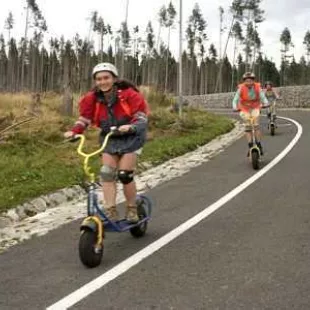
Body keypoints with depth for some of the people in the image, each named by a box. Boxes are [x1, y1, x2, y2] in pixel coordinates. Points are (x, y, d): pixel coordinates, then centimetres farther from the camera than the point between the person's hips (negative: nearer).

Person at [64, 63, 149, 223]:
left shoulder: (128, 94, -19)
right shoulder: (92, 98, -8)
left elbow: (141, 115, -22)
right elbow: (84, 118, -3)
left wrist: (131, 127, -41)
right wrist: (74, 131, -21)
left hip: (130, 137, -4)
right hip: (109, 138, 4)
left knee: (125, 175, -10)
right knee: (107, 172, -9)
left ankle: (132, 209, 10)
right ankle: (110, 211, -4)